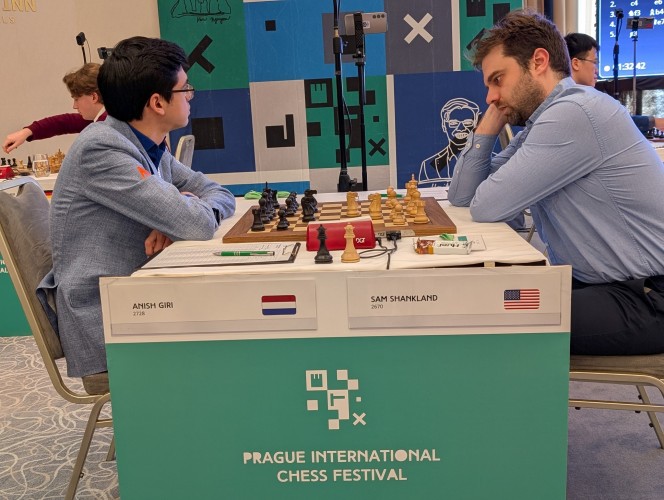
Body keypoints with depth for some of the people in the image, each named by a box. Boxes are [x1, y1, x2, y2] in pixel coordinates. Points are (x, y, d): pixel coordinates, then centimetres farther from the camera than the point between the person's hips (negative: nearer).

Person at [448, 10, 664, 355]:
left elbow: (487, 207, -21)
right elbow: (462, 196, 9)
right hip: (595, 282, 9)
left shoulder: (575, 113, -20)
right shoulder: (536, 126, 9)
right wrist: (490, 122, 2)